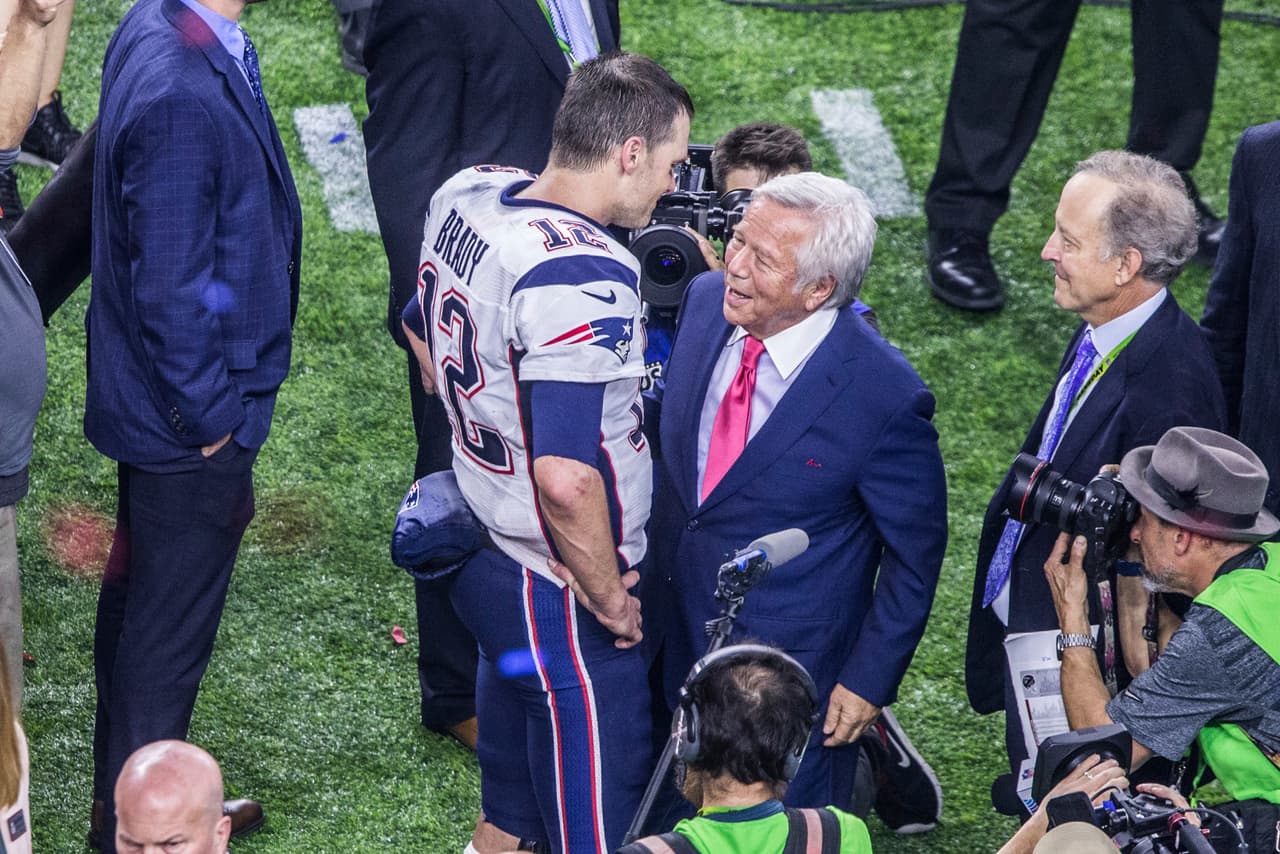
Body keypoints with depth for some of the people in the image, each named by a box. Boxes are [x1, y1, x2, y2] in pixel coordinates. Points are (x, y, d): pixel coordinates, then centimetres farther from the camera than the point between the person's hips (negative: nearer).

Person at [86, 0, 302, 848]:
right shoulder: (181, 94, -31)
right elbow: (170, 288, -26)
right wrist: (211, 420, -15)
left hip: (151, 399, 10)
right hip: (192, 426, -10)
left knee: (139, 601, 23)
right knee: (170, 630, 6)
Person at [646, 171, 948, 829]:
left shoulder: (884, 398, -27)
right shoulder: (706, 300, -10)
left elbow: (915, 554, -13)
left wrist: (868, 681, -10)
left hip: (791, 660, -6)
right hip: (678, 629, 6)